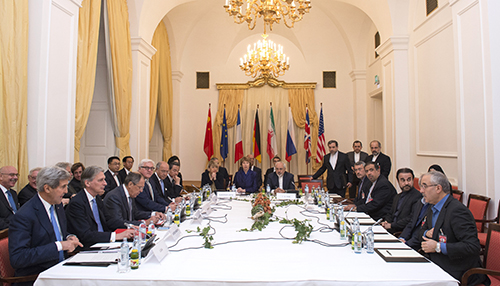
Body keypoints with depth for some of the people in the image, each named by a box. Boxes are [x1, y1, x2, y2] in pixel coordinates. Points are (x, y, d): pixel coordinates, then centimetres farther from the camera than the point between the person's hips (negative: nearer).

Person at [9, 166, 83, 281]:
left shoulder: (57, 205, 9)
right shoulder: (24, 216, -16)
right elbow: (17, 258, -22)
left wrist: (68, 238, 1)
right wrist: (58, 245, -23)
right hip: (35, 278, -7)